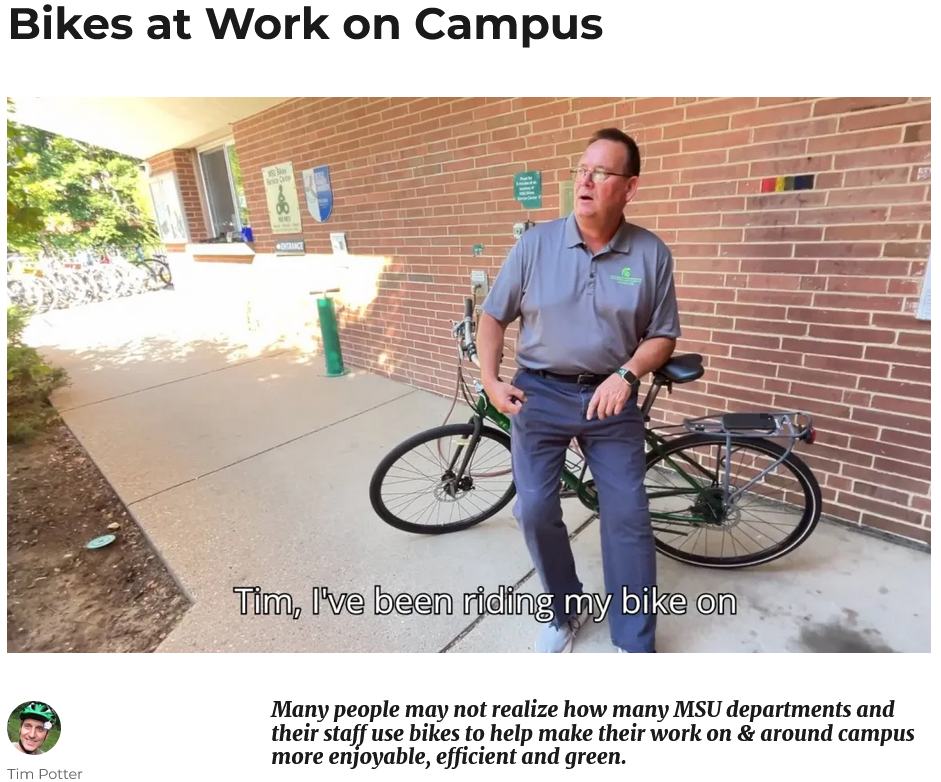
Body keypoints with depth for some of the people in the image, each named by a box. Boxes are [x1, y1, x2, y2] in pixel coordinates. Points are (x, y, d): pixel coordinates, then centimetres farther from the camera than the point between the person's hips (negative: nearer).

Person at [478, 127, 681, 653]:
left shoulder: (652, 254, -3)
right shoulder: (535, 244, -3)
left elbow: (662, 336, 0)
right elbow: (493, 317, 3)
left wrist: (626, 376, -18)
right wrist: (491, 380, -8)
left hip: (612, 399, 0)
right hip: (539, 394, 1)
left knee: (628, 518, 3)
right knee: (535, 511, 4)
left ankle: (636, 643, 25)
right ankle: (566, 612, 32)